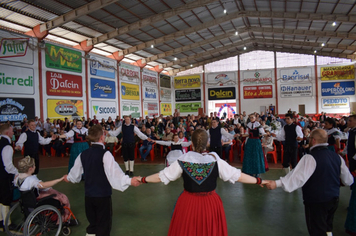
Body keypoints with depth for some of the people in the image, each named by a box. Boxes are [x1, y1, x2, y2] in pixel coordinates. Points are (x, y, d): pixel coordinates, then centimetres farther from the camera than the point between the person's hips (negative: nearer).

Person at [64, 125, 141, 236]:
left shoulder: (83, 154, 2)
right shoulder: (105, 154, -18)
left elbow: (76, 171, 16)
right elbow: (114, 171, -27)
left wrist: (68, 178, 36)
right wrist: (129, 181, -29)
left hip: (89, 195, 6)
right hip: (103, 195, -6)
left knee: (92, 223, 23)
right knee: (104, 225, 9)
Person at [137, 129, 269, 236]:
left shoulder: (183, 161, -10)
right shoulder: (216, 161, -12)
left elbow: (162, 176, -3)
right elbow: (237, 175, -7)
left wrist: (143, 179, 11)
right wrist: (259, 181, 5)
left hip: (188, 204, 0)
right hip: (210, 204, 0)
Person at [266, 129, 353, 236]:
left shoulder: (310, 158, -22)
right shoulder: (337, 157, -1)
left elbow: (298, 177, -30)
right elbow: (348, 181, 7)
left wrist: (277, 183, -31)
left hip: (316, 202, -7)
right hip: (334, 199, 7)